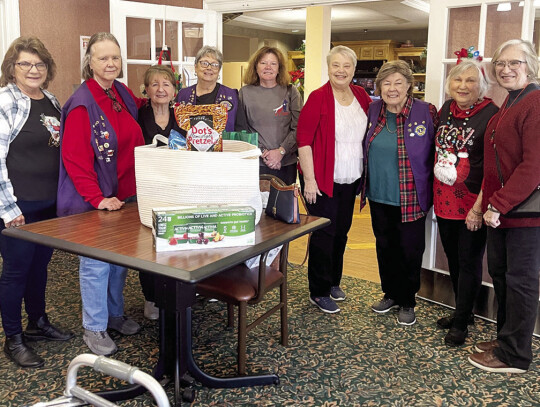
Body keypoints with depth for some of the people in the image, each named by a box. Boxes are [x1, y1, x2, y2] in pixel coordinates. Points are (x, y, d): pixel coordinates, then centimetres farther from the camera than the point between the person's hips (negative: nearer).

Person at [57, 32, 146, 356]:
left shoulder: (123, 94, 7)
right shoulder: (82, 104, -16)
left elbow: (135, 143, 24)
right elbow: (75, 159, -18)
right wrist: (98, 198, -21)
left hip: (125, 196, 7)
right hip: (95, 202, -7)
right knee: (96, 264, 3)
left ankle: (115, 314, 36)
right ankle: (94, 327, 20)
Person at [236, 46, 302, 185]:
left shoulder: (291, 92, 6)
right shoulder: (245, 93, 6)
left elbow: (298, 128, 0)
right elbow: (240, 129, 1)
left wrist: (281, 151, -13)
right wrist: (262, 152, -10)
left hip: (286, 164, 1)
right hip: (254, 164, -1)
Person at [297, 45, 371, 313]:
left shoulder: (361, 96, 5)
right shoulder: (318, 98, -11)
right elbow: (303, 139, -13)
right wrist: (309, 179, -16)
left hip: (350, 180, 5)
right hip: (322, 179, -5)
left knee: (341, 231, 15)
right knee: (324, 233, 1)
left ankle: (333, 281, 34)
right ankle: (318, 292, 15)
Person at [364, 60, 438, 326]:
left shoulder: (427, 112, -10)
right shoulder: (373, 111, 3)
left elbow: (437, 153, -5)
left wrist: (432, 191, -8)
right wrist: (365, 186, 13)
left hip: (410, 199, -4)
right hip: (379, 196, 4)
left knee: (410, 251, 6)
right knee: (385, 247, 16)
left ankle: (407, 303, 25)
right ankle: (390, 294, 35)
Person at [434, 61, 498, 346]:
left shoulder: (491, 114, -13)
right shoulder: (446, 109, 7)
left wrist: (479, 207, -19)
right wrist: (434, 192, 13)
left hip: (472, 205, -6)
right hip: (444, 201, 7)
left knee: (469, 262, 5)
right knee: (453, 258, 17)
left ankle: (461, 323, 19)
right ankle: (463, 312, 35)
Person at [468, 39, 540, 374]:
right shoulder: (508, 104, 15)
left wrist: (499, 204, -20)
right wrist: (489, 202, 10)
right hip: (499, 209, 9)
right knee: (500, 273, 17)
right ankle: (506, 338, 33)